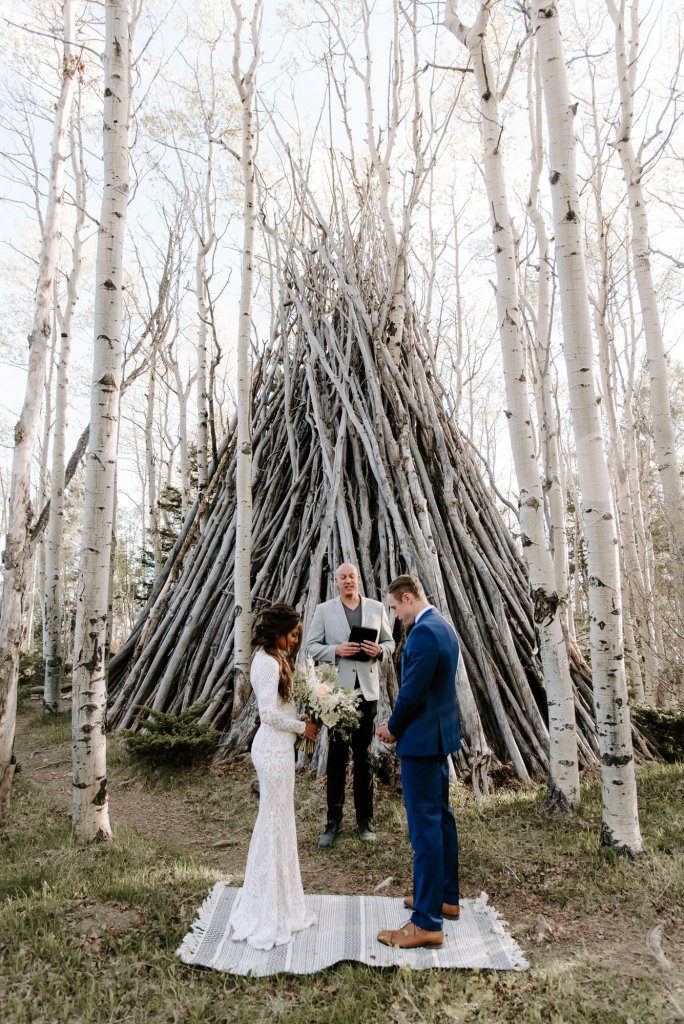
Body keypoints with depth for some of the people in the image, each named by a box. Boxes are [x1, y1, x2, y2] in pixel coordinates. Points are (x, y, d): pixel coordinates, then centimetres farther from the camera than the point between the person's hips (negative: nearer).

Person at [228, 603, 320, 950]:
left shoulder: (273, 658, 11)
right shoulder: (268, 662, -20)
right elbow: (270, 714, -22)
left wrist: (303, 720, 5)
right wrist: (303, 727, -10)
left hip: (277, 747, 10)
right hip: (275, 750, -10)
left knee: (274, 822, 20)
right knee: (276, 823, 3)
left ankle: (273, 901, 36)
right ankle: (271, 912, 18)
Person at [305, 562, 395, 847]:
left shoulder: (377, 608, 7)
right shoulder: (324, 610, 2)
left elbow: (390, 642, 12)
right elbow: (311, 646, 0)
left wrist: (379, 650, -10)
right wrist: (336, 650, -16)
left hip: (367, 690, 2)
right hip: (336, 690, -1)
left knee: (364, 756, 11)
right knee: (337, 756, 5)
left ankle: (364, 820, 23)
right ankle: (333, 821, 17)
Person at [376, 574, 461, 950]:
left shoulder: (424, 632, -22)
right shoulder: (442, 626, 11)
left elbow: (412, 691, -22)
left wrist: (393, 728, -4)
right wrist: (396, 724, 11)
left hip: (422, 740, -11)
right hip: (440, 735, 11)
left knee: (425, 827, -3)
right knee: (440, 817, 20)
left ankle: (427, 923, 8)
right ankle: (446, 898, 35)